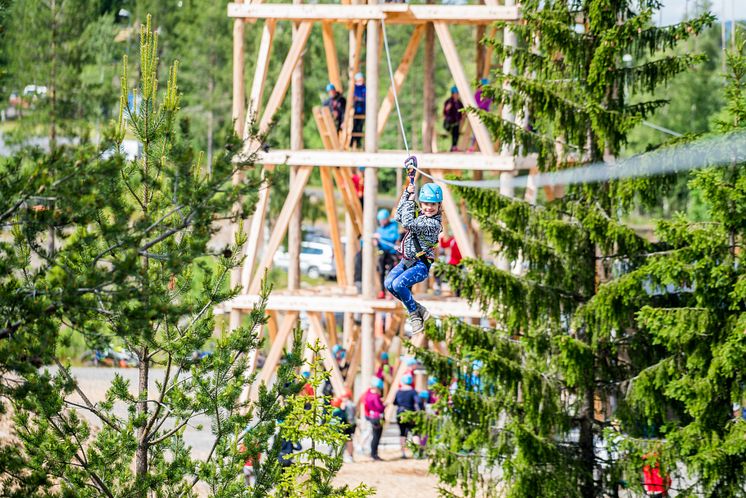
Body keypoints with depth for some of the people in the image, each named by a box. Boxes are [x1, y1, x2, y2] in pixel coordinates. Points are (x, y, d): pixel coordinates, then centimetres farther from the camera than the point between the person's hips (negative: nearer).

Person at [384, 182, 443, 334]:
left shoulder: (433, 223, -19)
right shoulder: (419, 215, 9)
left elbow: (408, 223, -26)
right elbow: (399, 217, 10)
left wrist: (410, 201, -14)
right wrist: (407, 194, 4)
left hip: (421, 264, -8)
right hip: (407, 261, 8)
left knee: (398, 284, -28)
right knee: (388, 283, -13)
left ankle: (415, 314, -6)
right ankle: (419, 310, 2)